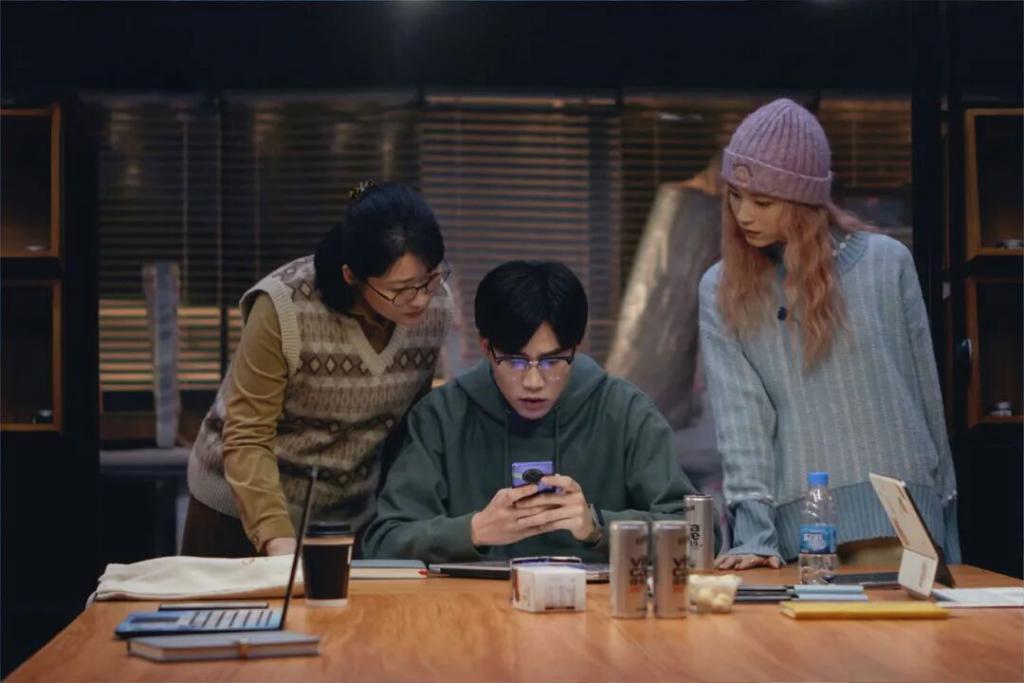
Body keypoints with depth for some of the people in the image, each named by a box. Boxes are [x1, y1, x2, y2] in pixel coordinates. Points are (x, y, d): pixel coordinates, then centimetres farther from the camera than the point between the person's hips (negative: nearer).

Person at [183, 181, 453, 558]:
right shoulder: (282, 310, -24)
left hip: (351, 519, 3)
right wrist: (275, 537, -31)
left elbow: (409, 419, 3)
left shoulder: (435, 307, -11)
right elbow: (246, 439, -21)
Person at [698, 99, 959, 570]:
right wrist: (754, 532, -14)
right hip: (798, 530, 0)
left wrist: (947, 525, 11)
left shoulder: (886, 261, 3)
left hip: (898, 519, 0)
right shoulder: (722, 291, 5)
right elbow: (739, 414, -4)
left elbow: (926, 396, 8)